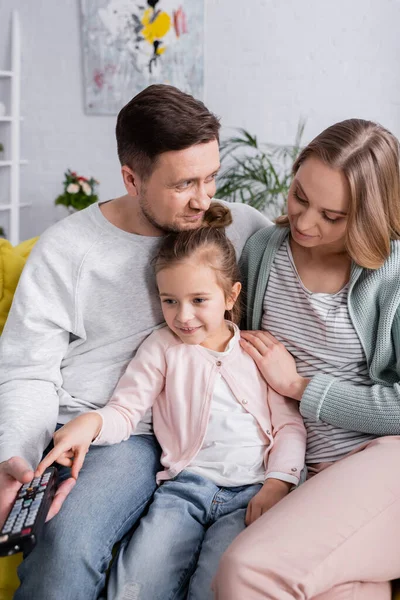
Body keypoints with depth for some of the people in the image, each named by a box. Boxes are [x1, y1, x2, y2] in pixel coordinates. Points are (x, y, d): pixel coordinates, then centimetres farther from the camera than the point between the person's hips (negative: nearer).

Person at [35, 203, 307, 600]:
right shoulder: (162, 348, 12)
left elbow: (290, 424, 10)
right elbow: (126, 410, 7)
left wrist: (277, 484, -4)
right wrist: (91, 422, -16)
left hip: (251, 492, 0)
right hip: (184, 487, 0)